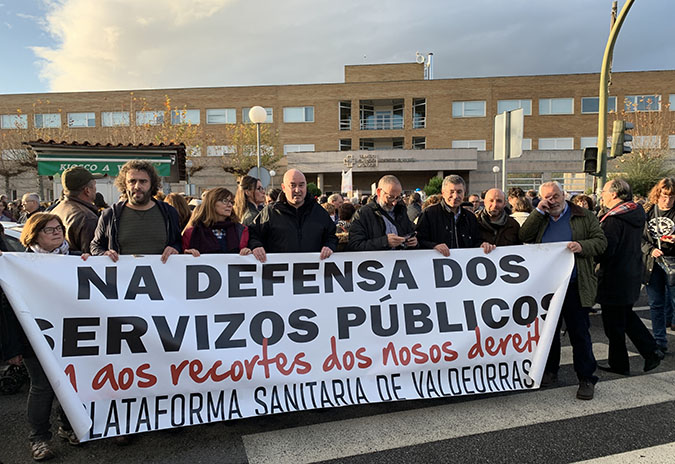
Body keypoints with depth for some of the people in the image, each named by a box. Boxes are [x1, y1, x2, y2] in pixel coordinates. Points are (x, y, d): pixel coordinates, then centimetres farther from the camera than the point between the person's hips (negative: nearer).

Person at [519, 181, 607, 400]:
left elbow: (601, 241, -1)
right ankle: (550, 371, 28)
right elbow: (524, 237, -4)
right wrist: (539, 211, -7)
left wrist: (582, 246, -21)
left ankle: (586, 379, 12)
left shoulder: (584, 217, 4)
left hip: (575, 287, -3)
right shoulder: (539, 219, 11)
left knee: (579, 333, 1)